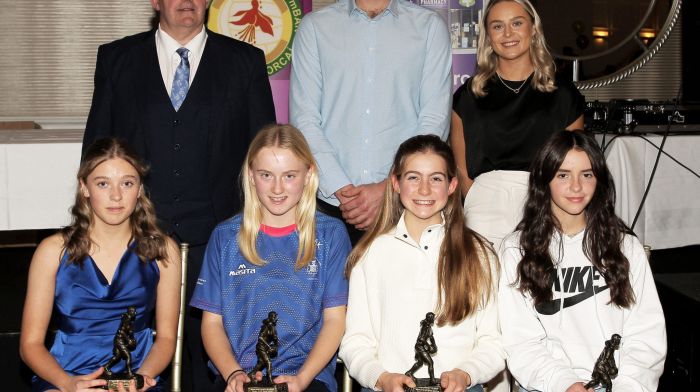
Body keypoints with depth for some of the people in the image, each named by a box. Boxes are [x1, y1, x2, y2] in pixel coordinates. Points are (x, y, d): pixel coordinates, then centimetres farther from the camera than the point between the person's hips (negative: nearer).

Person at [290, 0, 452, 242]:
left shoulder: (430, 26, 5)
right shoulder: (314, 26, 6)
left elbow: (435, 120, -1)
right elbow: (304, 119, 1)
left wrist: (387, 190, -10)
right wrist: (341, 189, -9)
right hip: (331, 203, 1)